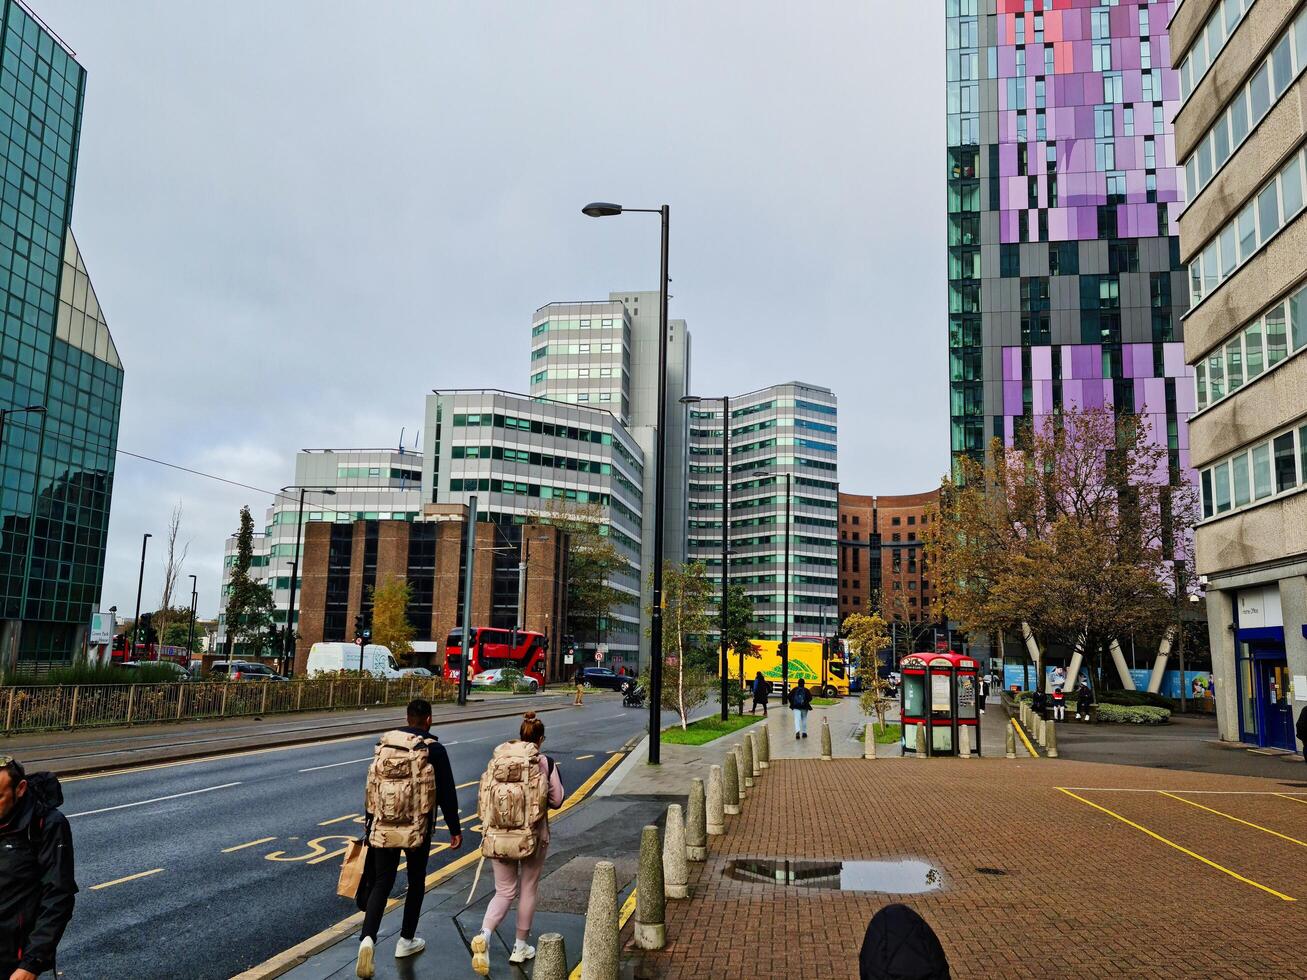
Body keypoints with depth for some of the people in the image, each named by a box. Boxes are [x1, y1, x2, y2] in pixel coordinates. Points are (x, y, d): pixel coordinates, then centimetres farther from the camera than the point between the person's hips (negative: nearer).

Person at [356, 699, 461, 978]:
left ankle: (368, 939, -12)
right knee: (416, 881, 15)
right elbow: (447, 793, -8)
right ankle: (406, 941, 24)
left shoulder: (384, 743, 4)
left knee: (381, 883, 7)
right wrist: (455, 829, 1)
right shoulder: (433, 749, -9)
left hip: (383, 827, 3)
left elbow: (372, 786, 12)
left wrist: (371, 822, 22)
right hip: (418, 829, -3)